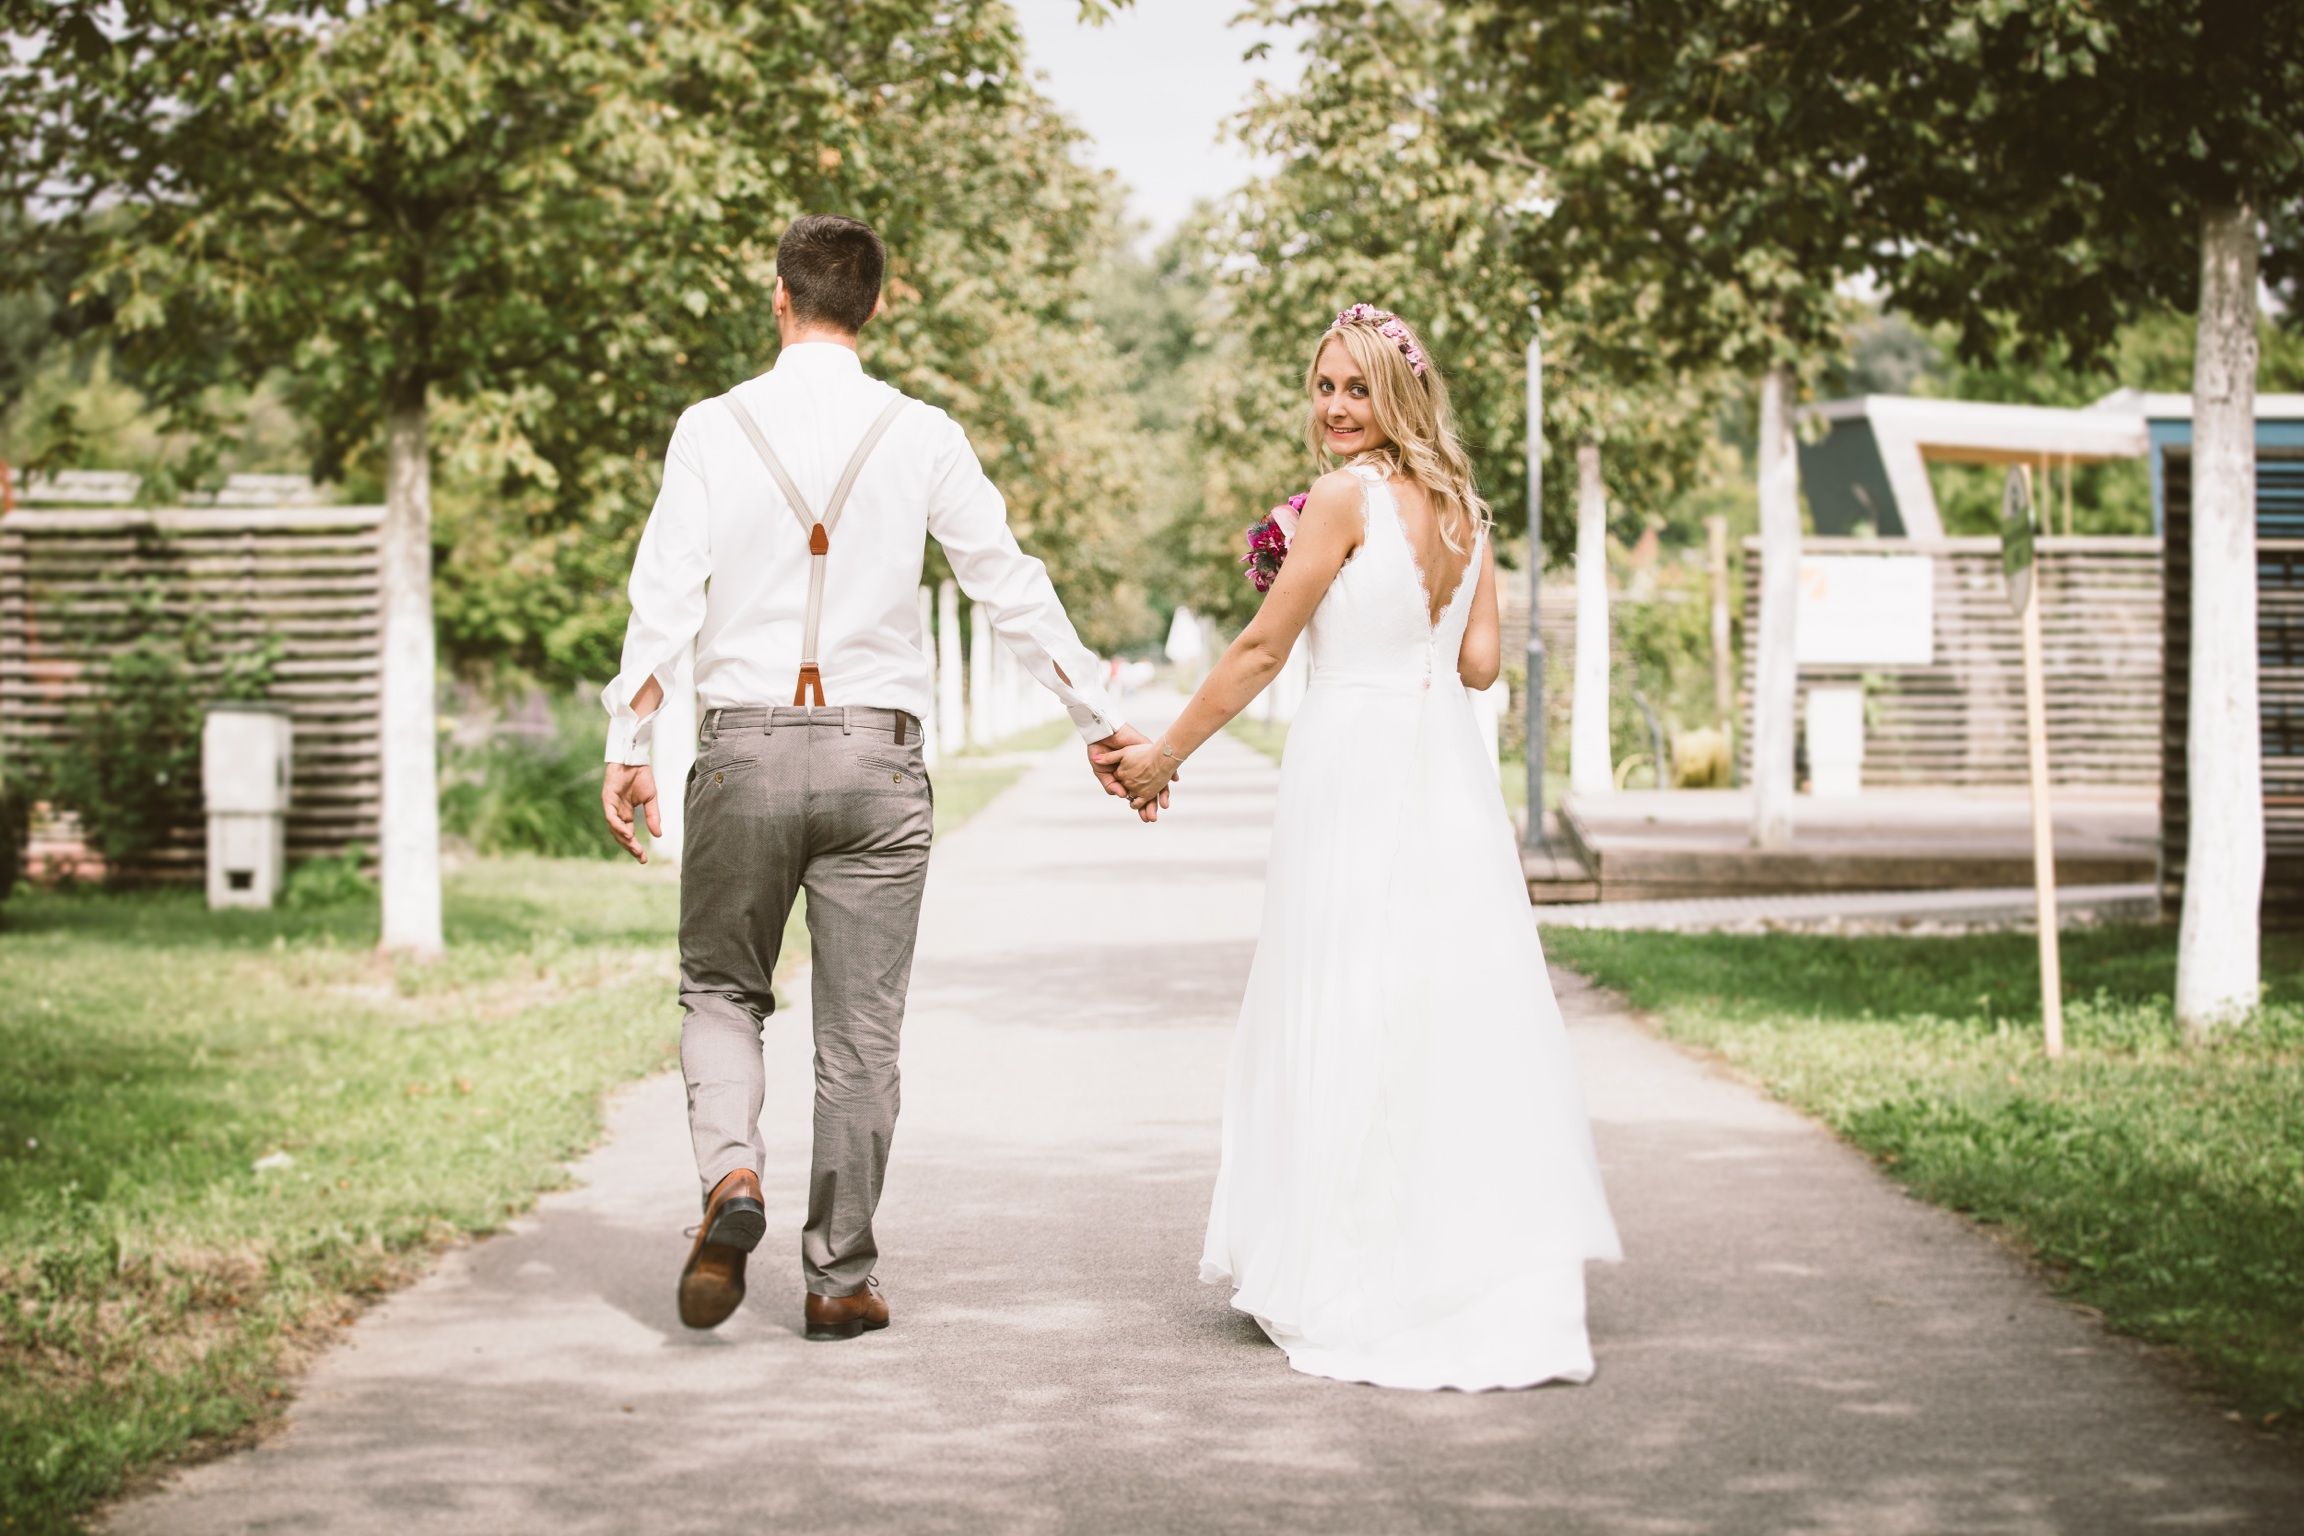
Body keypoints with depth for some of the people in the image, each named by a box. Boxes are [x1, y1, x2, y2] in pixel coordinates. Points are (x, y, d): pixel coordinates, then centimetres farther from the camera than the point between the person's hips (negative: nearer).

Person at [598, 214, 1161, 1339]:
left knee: (721, 990, 17)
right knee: (861, 1028, 8)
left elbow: (664, 597, -6)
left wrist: (626, 748, -1)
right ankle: (839, 1279, 14)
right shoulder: (921, 436, 0)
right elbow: (1012, 590, 3)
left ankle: (730, 1174, -9)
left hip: (744, 750, 0)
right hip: (876, 756, 0)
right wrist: (1101, 724, 10)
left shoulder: (711, 429, -1)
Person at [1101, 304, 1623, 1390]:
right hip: (1449, 772, 7)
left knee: (1346, 1022, 0)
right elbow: (1479, 661, 10)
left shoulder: (1348, 495, -10)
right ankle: (1509, 1285, 10)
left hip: (1356, 769, -7)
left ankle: (1351, 1288, 6)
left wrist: (1165, 753, 2)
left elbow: (1261, 648, -7)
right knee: (1461, 1015, 9)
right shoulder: (1461, 504, 11)